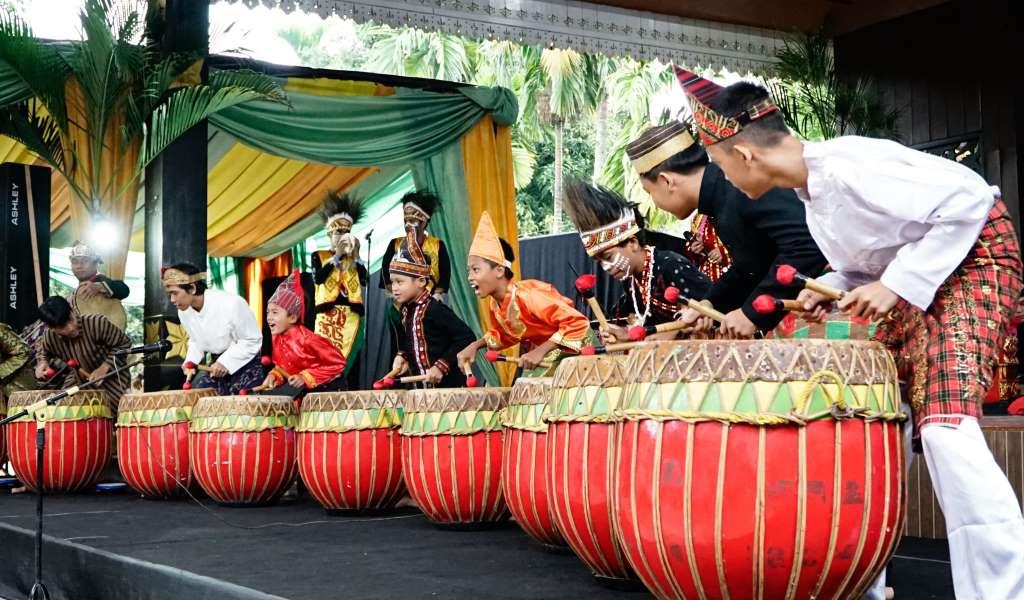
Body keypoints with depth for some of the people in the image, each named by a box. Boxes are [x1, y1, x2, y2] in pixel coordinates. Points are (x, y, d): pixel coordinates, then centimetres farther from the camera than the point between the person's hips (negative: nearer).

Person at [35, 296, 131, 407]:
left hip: (111, 377, -5)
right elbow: (48, 355, 10)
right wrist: (43, 364, -13)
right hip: (78, 380, 5)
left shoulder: (97, 323, -32)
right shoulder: (49, 338, -16)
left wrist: (104, 367, -27)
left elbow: (124, 344, -18)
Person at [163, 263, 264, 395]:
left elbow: (253, 340, -17)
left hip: (244, 363, -6)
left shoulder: (231, 304, -26)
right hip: (216, 364, 6)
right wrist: (191, 361, -6)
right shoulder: (183, 312, -5)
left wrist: (225, 362, -23)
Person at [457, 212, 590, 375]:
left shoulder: (526, 296, -31)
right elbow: (503, 335, 16)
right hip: (541, 359, 8)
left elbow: (578, 323, -34)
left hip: (574, 351, -8)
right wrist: (476, 346, -3)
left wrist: (541, 351, -36)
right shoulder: (495, 305, -5)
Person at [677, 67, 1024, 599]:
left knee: (944, 427, -24)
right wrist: (831, 287, -3)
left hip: (973, 264, -10)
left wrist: (896, 285, -24)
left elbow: (968, 198, -26)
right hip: (913, 289, 10)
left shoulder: (845, 165, -25)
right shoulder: (811, 192, 5)